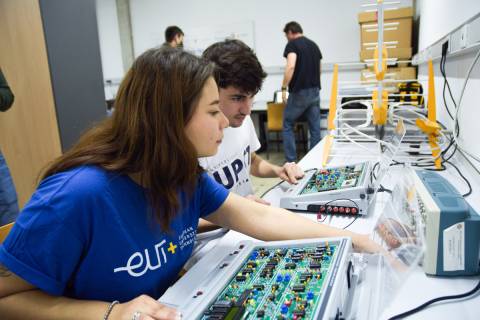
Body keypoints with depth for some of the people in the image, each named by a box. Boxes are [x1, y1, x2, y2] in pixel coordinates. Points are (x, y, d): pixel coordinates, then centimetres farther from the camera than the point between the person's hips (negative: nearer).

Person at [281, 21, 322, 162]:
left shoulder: (292, 44, -6)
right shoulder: (314, 45, 16)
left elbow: (291, 67, -21)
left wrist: (284, 88, -15)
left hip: (299, 92, -6)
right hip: (315, 91, 6)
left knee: (288, 125, 7)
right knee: (315, 127, 9)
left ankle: (291, 161, 6)